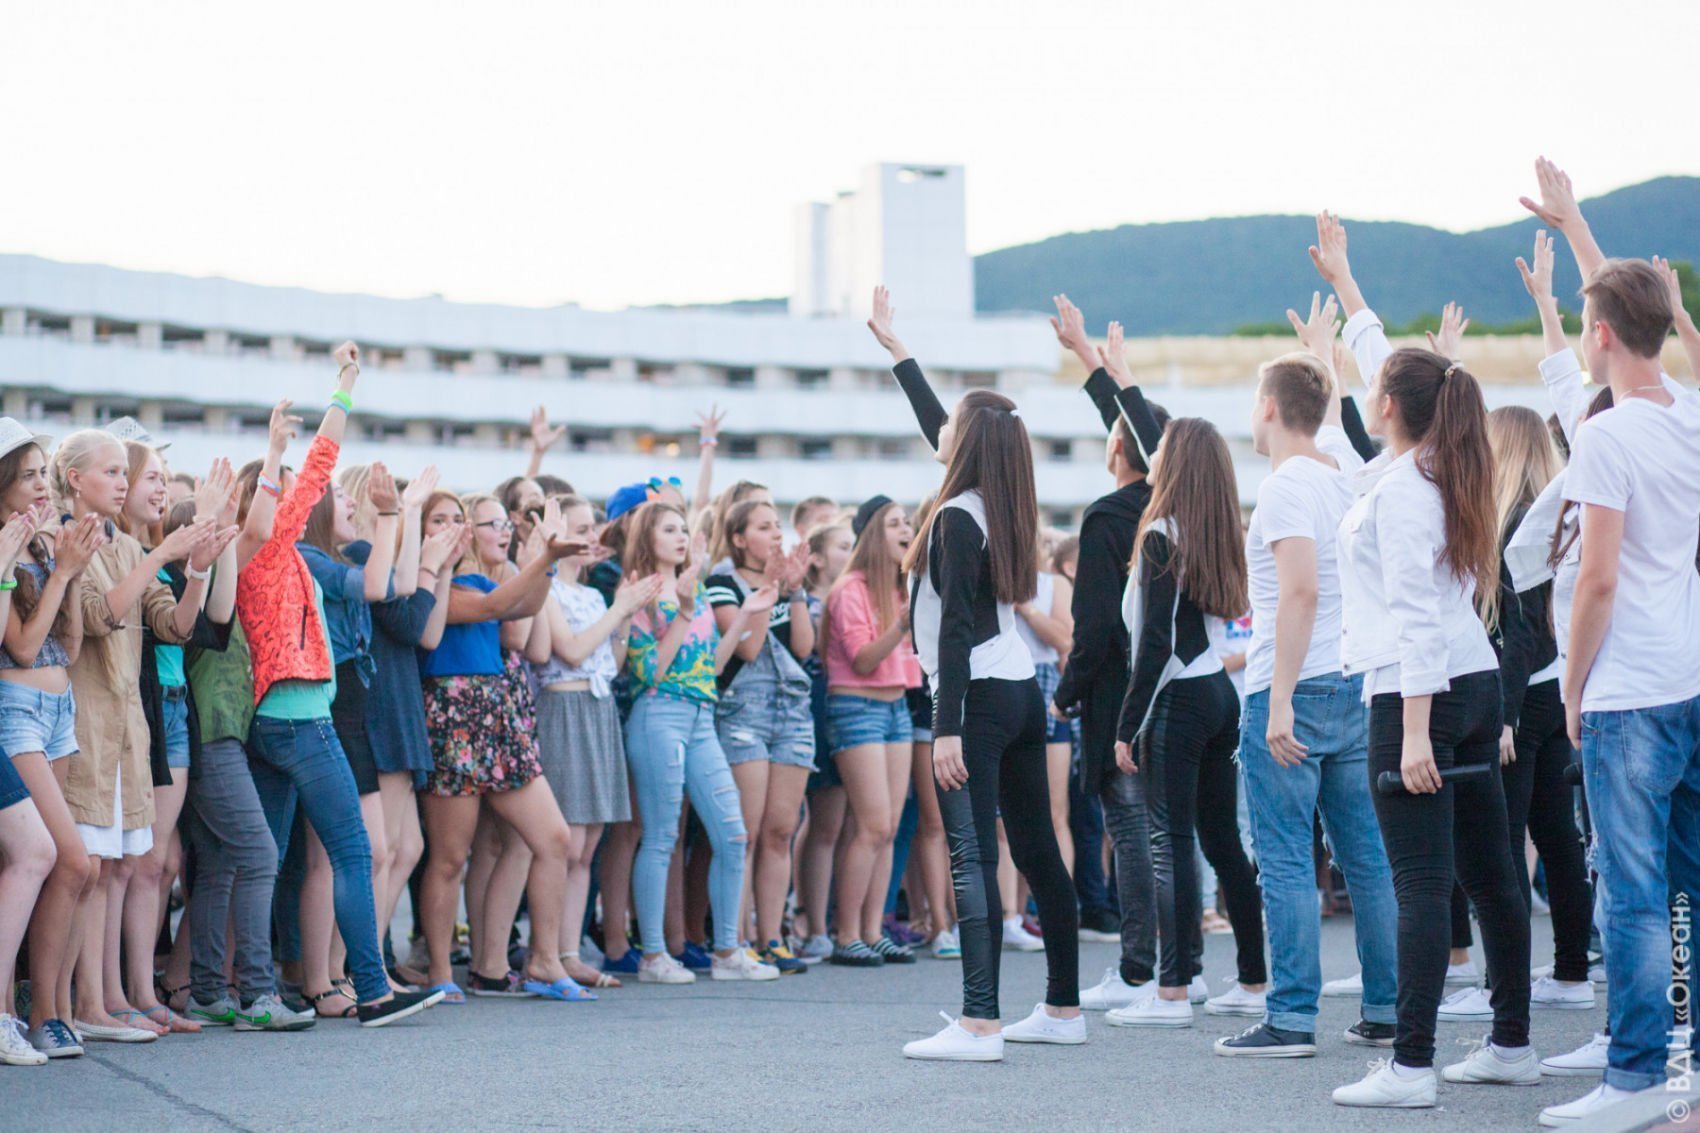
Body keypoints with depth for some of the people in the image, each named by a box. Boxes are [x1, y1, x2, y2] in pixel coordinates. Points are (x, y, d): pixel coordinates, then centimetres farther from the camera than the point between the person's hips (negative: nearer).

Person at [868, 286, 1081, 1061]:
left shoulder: (959, 518, -13)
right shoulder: (999, 505, 11)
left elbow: (957, 631, -19)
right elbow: (936, 429, 27)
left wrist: (946, 729, -21)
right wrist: (895, 349, 36)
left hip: (979, 699, -9)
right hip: (1022, 694, 9)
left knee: (972, 857, -12)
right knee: (1037, 852, 13)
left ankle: (978, 1025, -17)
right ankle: (1063, 1009, 20)